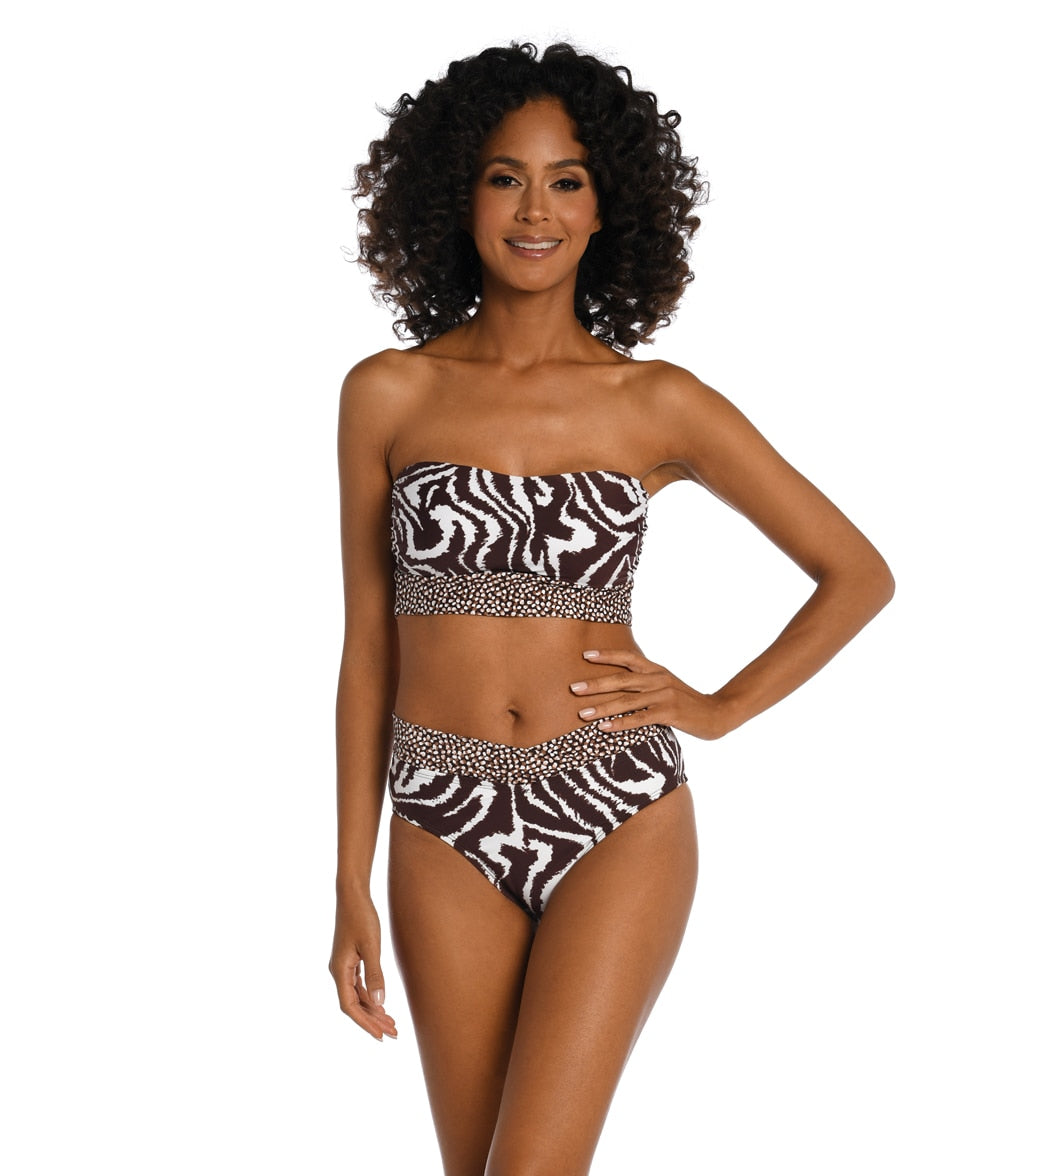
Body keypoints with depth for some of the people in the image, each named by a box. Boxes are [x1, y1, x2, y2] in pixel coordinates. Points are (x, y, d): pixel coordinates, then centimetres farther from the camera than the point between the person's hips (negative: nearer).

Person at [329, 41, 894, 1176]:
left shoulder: (659, 404, -1)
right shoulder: (389, 393, 2)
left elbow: (858, 573, 8)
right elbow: (368, 643, 5)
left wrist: (719, 709, 0)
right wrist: (352, 883, 4)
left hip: (616, 823, -2)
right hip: (447, 828, 2)